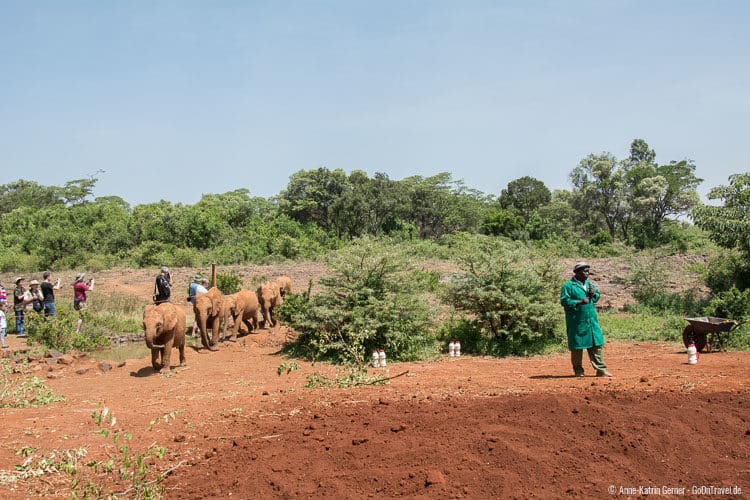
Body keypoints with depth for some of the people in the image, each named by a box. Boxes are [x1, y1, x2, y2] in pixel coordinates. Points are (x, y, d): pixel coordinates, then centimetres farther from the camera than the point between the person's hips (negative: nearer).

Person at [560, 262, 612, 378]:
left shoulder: (589, 283, 12)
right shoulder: (568, 285, -8)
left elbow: (597, 297, 21)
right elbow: (564, 301, -13)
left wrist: (594, 294, -2)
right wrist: (579, 302, -20)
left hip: (591, 320, 6)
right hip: (577, 322, -6)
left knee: (596, 344, 3)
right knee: (577, 346, 5)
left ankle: (601, 369, 7)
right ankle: (578, 370, 18)